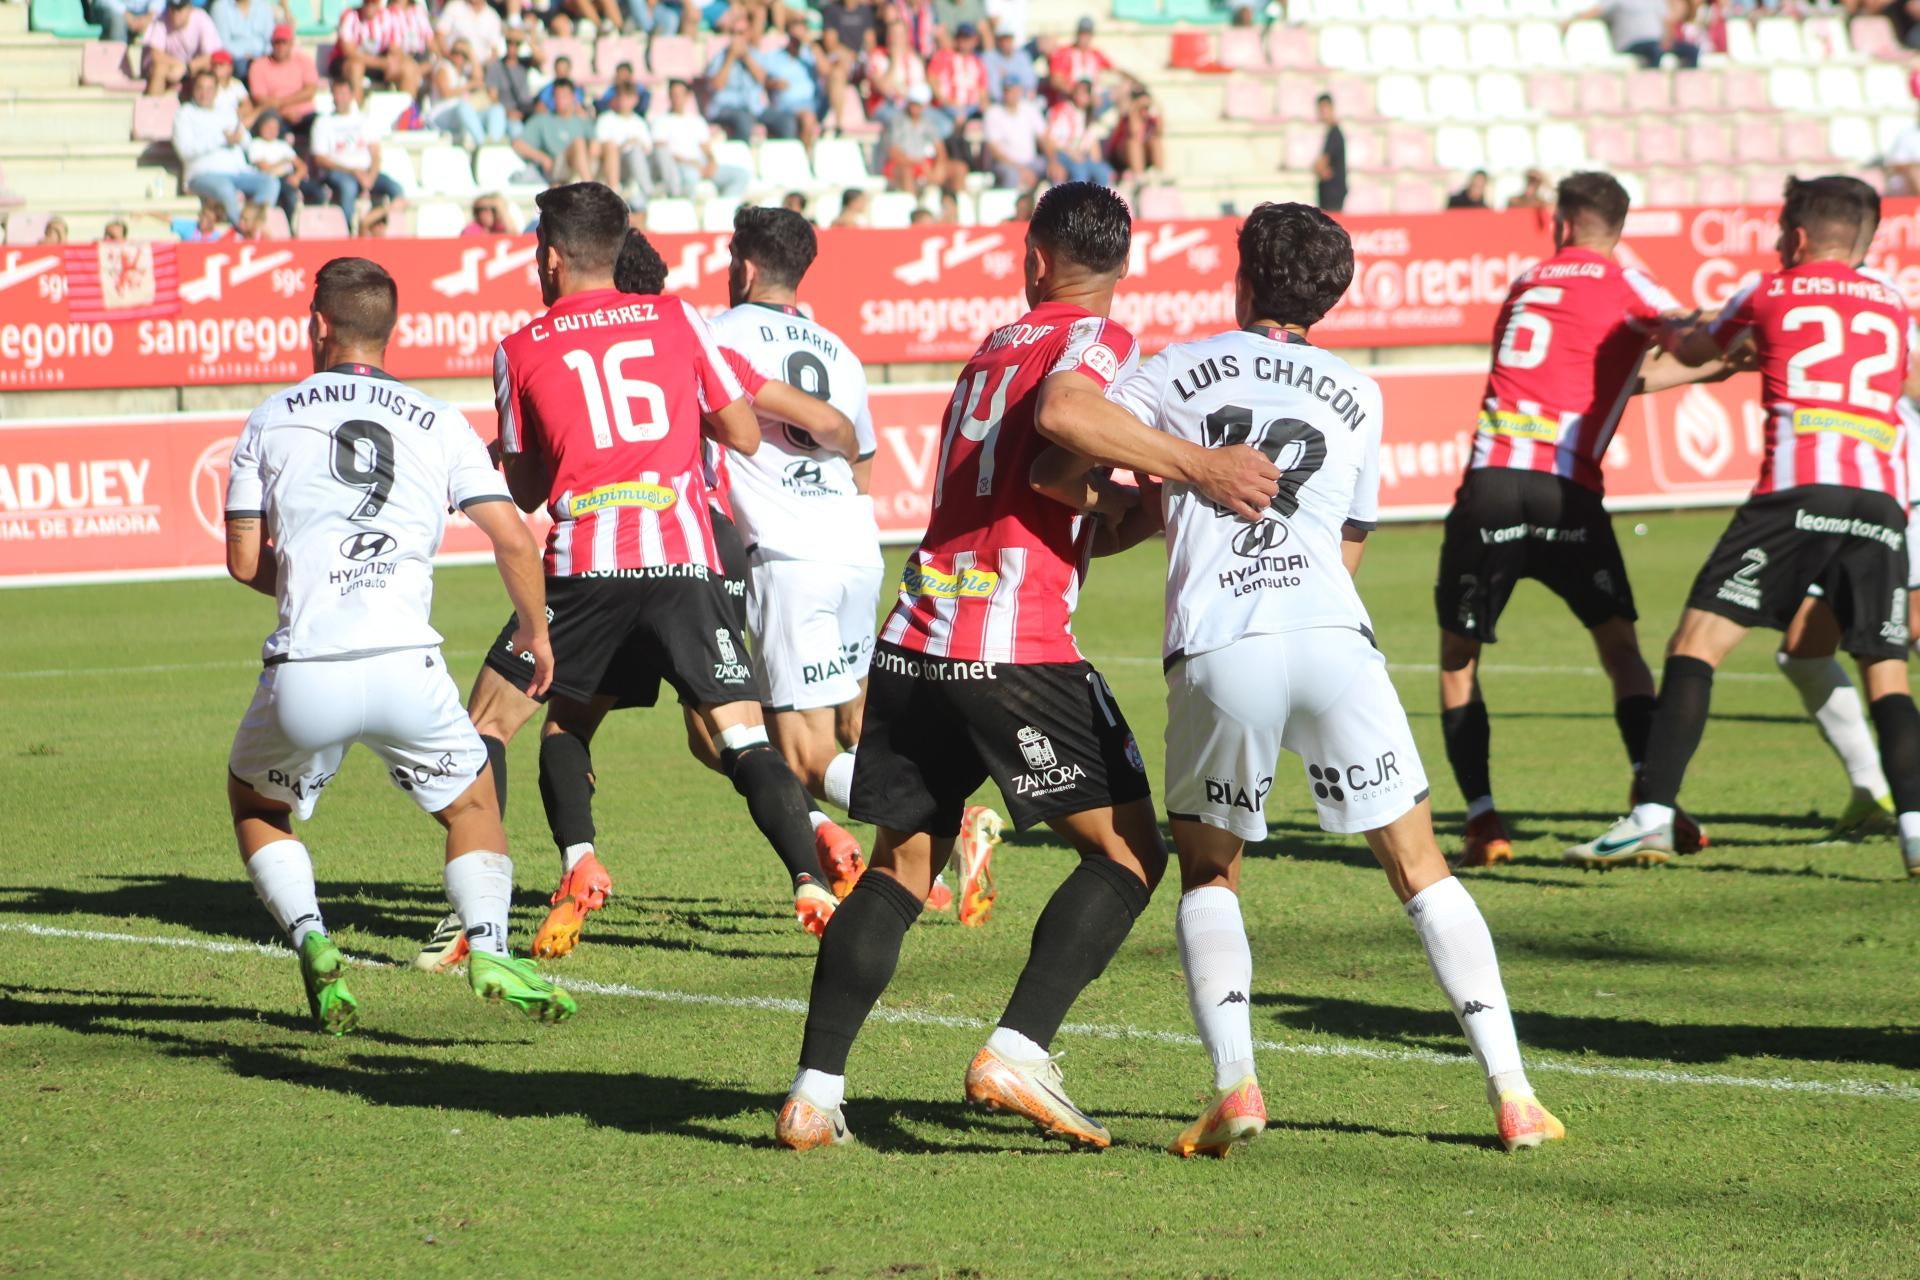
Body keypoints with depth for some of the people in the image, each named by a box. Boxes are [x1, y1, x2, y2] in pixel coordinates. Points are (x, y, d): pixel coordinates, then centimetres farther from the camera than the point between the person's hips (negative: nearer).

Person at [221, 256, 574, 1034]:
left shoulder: (272, 419, 10)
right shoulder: (438, 424, 10)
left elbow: (245, 562, 11)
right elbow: (512, 540, 3)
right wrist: (536, 631, 20)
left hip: (303, 676, 0)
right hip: (405, 667, 0)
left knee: (254, 801, 27)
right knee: (471, 804, 22)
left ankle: (310, 943, 6)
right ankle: (488, 949, -3)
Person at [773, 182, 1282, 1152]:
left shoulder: (992, 348, 22)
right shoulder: (1097, 337, 1)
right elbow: (1059, 414, -23)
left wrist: (1163, 501, 23)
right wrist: (1193, 467, -22)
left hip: (913, 638, 7)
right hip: (1014, 647, -7)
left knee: (901, 867, 14)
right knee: (1130, 850, 3)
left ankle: (814, 1091, 5)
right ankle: (1017, 1051, -11)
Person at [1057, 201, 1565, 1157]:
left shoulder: (1176, 371, 16)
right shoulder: (1355, 395, 24)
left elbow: (1061, 474, 4)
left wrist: (1134, 500, 26)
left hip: (1216, 650, -1)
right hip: (1333, 641, 1)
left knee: (1207, 871, 18)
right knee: (1419, 868, 10)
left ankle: (1233, 1084, -2)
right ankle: (1512, 1094, 2)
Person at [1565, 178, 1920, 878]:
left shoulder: (1770, 292, 15)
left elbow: (1692, 351, 33)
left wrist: (1683, 333, 57)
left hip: (1797, 491, -3)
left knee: (1697, 640, -1)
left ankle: (1653, 817, -11)